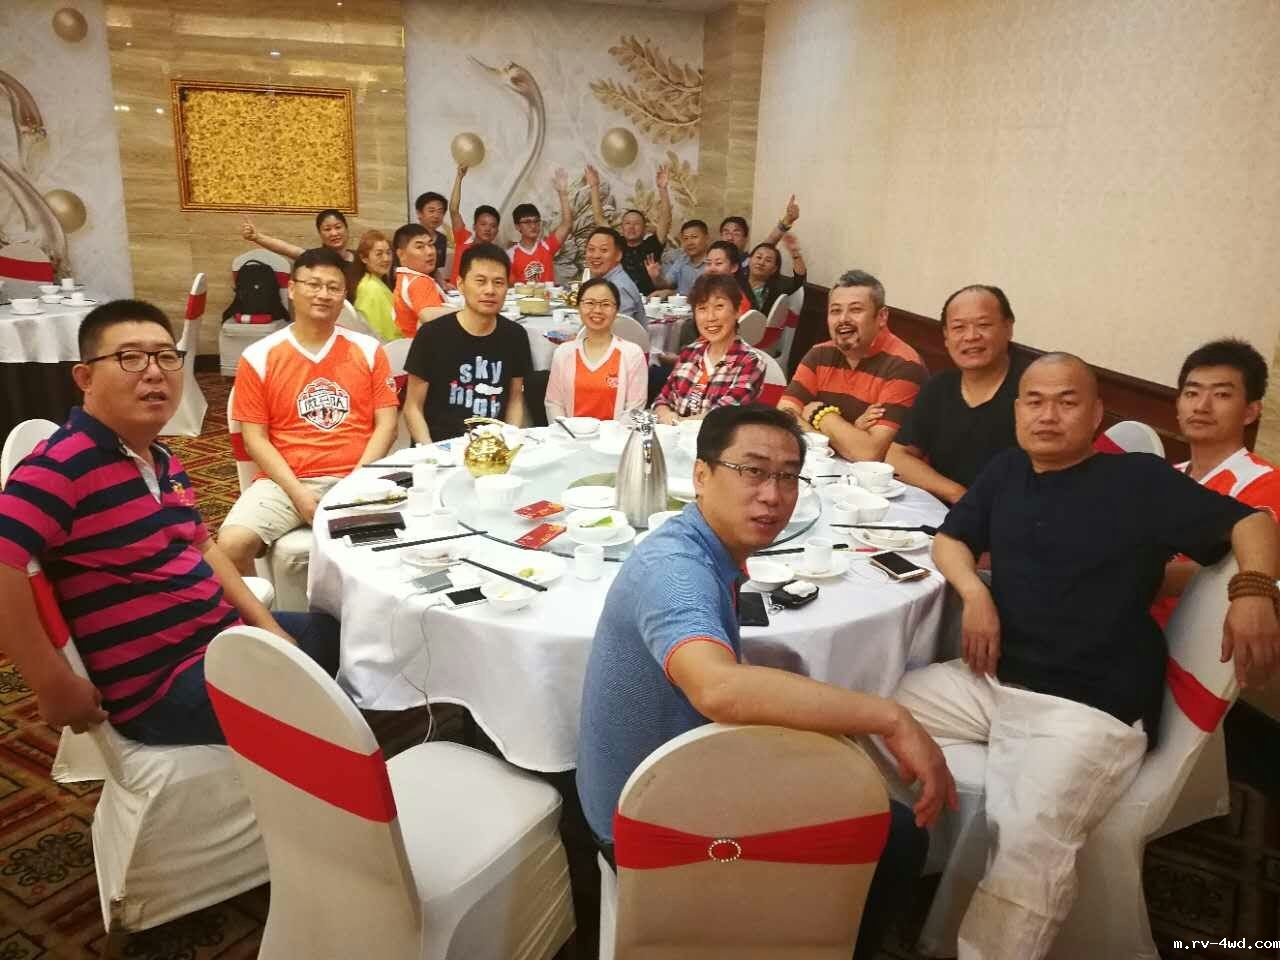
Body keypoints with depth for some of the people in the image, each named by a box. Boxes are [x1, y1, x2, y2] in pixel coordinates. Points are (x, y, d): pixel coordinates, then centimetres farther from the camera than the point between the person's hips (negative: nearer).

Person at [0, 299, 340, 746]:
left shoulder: (164, 459, 9)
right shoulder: (65, 463, -19)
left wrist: (266, 625, 11)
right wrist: (56, 686, -27)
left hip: (224, 637, 9)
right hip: (163, 683, -9)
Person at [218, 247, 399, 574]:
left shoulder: (368, 350, 7)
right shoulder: (259, 357, 4)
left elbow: (386, 425, 3)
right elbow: (255, 438, 2)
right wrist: (297, 492, -11)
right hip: (285, 482, 0)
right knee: (231, 544, -24)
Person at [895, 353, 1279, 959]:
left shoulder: (1140, 479, 1)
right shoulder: (1005, 471, 15)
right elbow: (948, 540, 20)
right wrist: (975, 594, -1)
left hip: (1091, 708, -5)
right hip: (990, 680, 6)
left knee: (1032, 838, -30)